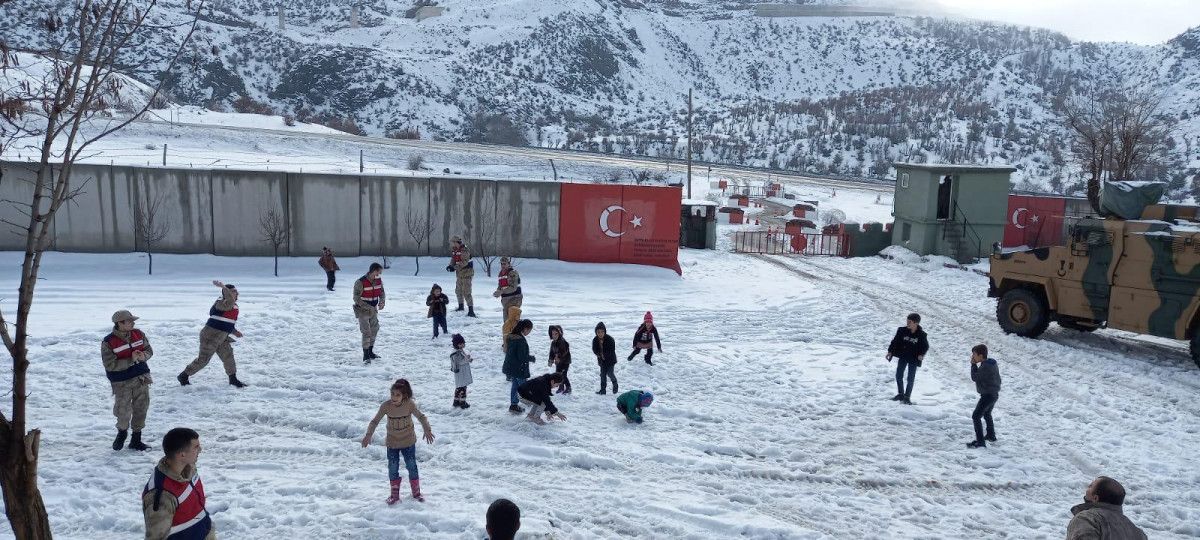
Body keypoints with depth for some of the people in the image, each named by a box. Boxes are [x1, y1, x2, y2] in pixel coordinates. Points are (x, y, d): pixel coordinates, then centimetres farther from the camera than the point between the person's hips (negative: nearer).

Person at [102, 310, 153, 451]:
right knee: (123, 412, 2)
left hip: (142, 378, 4)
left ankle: (136, 440, 22)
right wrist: (132, 360, -24)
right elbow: (110, 365, -18)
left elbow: (149, 350, 9)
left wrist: (143, 356, -15)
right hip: (122, 383, -4)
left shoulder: (138, 334, 0)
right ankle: (122, 432, 34)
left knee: (141, 409, 8)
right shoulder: (108, 342, -14)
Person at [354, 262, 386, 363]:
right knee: (366, 332, -10)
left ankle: (370, 352, 31)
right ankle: (365, 356, -2)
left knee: (374, 330, 14)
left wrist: (382, 302, -11)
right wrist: (369, 307, -26)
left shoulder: (379, 281, -5)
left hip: (373, 310, 7)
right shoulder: (360, 282, -23)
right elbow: (356, 298, -21)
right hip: (363, 310, -6)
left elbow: (381, 292, 9)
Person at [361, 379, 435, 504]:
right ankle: (395, 494, 23)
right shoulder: (386, 406, -20)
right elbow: (375, 421, -12)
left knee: (412, 466, 7)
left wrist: (427, 430, -24)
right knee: (393, 468, 6)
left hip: (408, 442, -1)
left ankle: (416, 492, 25)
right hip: (392, 443, 1)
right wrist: (368, 435, -25)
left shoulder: (410, 404, -21)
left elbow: (421, 417, -10)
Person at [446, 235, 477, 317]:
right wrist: (450, 265, -7)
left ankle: (471, 310, -15)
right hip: (459, 274, 10)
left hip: (466, 273, -10)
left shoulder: (464, 251, -19)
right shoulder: (454, 251, 8)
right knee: (458, 290, 22)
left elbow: (464, 262, -27)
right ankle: (461, 306, 40)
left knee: (466, 292, -15)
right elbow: (453, 260, 14)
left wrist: (455, 267, -33)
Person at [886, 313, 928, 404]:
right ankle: (900, 394, 26)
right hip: (902, 356, 3)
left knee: (911, 378, 5)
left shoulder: (921, 335, -13)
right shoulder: (902, 331, -9)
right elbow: (895, 341, 0)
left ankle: (907, 397, 18)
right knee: (899, 376, 9)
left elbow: (926, 346, -1)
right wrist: (890, 351, -5)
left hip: (914, 359, -3)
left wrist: (921, 354, -17)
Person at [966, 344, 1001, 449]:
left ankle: (980, 441, -13)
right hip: (994, 394, 10)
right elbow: (998, 379, 15)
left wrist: (973, 365, -10)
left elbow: (974, 377, -16)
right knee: (987, 414, 29)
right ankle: (991, 435, 45)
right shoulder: (993, 363, 5)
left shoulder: (984, 367, -25)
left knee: (976, 416, -10)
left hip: (987, 395, -10)